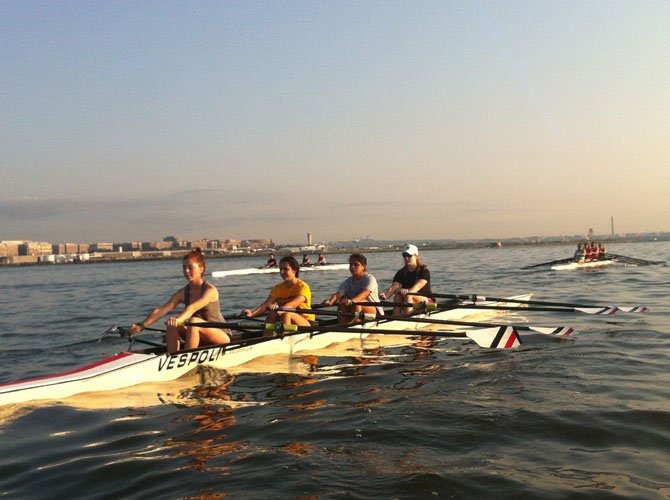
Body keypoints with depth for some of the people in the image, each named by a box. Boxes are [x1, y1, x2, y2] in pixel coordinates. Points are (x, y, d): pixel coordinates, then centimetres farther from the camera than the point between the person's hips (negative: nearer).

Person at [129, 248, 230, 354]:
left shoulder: (210, 290, -16)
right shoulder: (183, 293, 2)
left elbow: (193, 307, -34)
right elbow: (161, 310, -9)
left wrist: (178, 319, -52)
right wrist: (141, 326, -22)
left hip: (222, 337, -6)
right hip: (201, 340, 6)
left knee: (193, 321, -32)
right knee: (172, 326, -16)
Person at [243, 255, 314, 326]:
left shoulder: (303, 286, -12)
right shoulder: (278, 288, 4)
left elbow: (294, 303, -31)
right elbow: (266, 304, -13)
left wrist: (279, 309, -52)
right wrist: (252, 313, -33)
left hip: (306, 323, -4)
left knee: (286, 314, -33)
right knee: (272, 313, -24)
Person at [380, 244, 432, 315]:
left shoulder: (423, 270, -7)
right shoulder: (401, 272, 5)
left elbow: (418, 285, -27)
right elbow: (394, 286, -12)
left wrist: (408, 291, -49)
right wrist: (386, 295, -34)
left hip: (426, 301, -4)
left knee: (408, 295, -31)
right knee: (398, 294, -26)